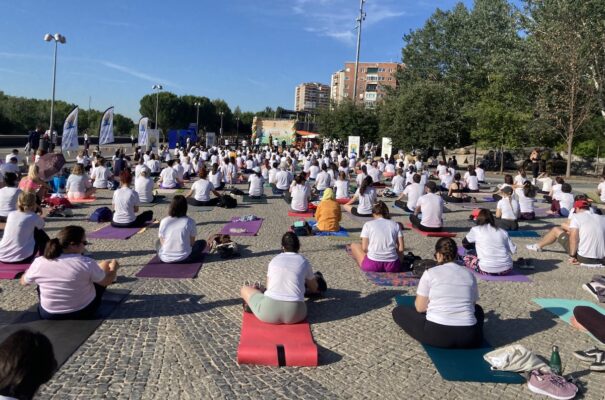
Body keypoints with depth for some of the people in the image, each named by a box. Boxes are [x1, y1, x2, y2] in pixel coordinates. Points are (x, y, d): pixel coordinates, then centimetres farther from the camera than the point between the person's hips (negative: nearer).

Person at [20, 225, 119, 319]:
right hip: (84, 312, -2)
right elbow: (106, 282, -8)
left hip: (48, 315, 2)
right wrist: (114, 268, 12)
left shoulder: (39, 262, -16)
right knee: (105, 264, 13)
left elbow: (23, 282, 3)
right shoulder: (87, 263, -24)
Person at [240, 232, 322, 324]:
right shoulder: (304, 261, 16)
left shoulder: (274, 260, 18)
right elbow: (314, 289, 31)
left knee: (245, 289, 23)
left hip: (269, 312, 1)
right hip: (295, 314, -1)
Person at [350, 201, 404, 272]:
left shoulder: (368, 224, 5)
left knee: (354, 245, 22)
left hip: (372, 265, -3)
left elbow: (364, 248, 0)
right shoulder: (396, 225, 10)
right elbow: (401, 249, 4)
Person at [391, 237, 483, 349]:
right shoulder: (469, 274, 8)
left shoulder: (430, 273, -1)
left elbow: (420, 308, 3)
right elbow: (473, 303, 17)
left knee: (398, 311, 18)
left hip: (437, 334, -3)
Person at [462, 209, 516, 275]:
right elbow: (513, 250, 7)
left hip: (487, 270, -4)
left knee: (467, 258, 19)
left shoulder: (475, 230, 1)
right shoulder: (503, 232, 7)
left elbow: (464, 243, 16)